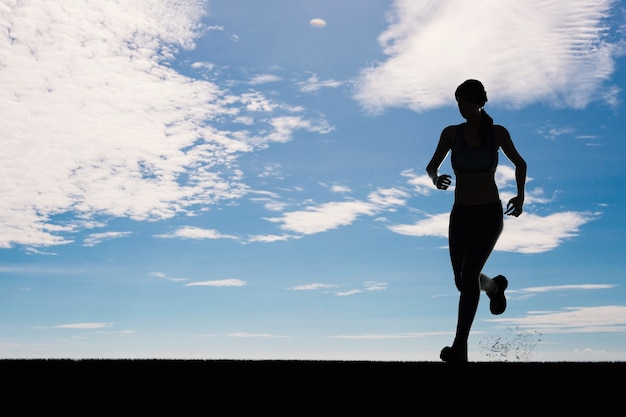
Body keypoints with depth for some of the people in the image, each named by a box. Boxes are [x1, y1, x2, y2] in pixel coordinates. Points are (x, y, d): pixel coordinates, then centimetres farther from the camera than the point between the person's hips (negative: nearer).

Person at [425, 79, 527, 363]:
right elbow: (431, 167, 1)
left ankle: (460, 348, -18)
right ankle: (495, 286, 46)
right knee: (462, 282, 9)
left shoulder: (498, 132, 0)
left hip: (489, 214, -3)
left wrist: (521, 196, 6)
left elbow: (520, 163, 15)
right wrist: (435, 179, -23)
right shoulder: (451, 132, 2)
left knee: (468, 275, -21)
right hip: (460, 215, 3)